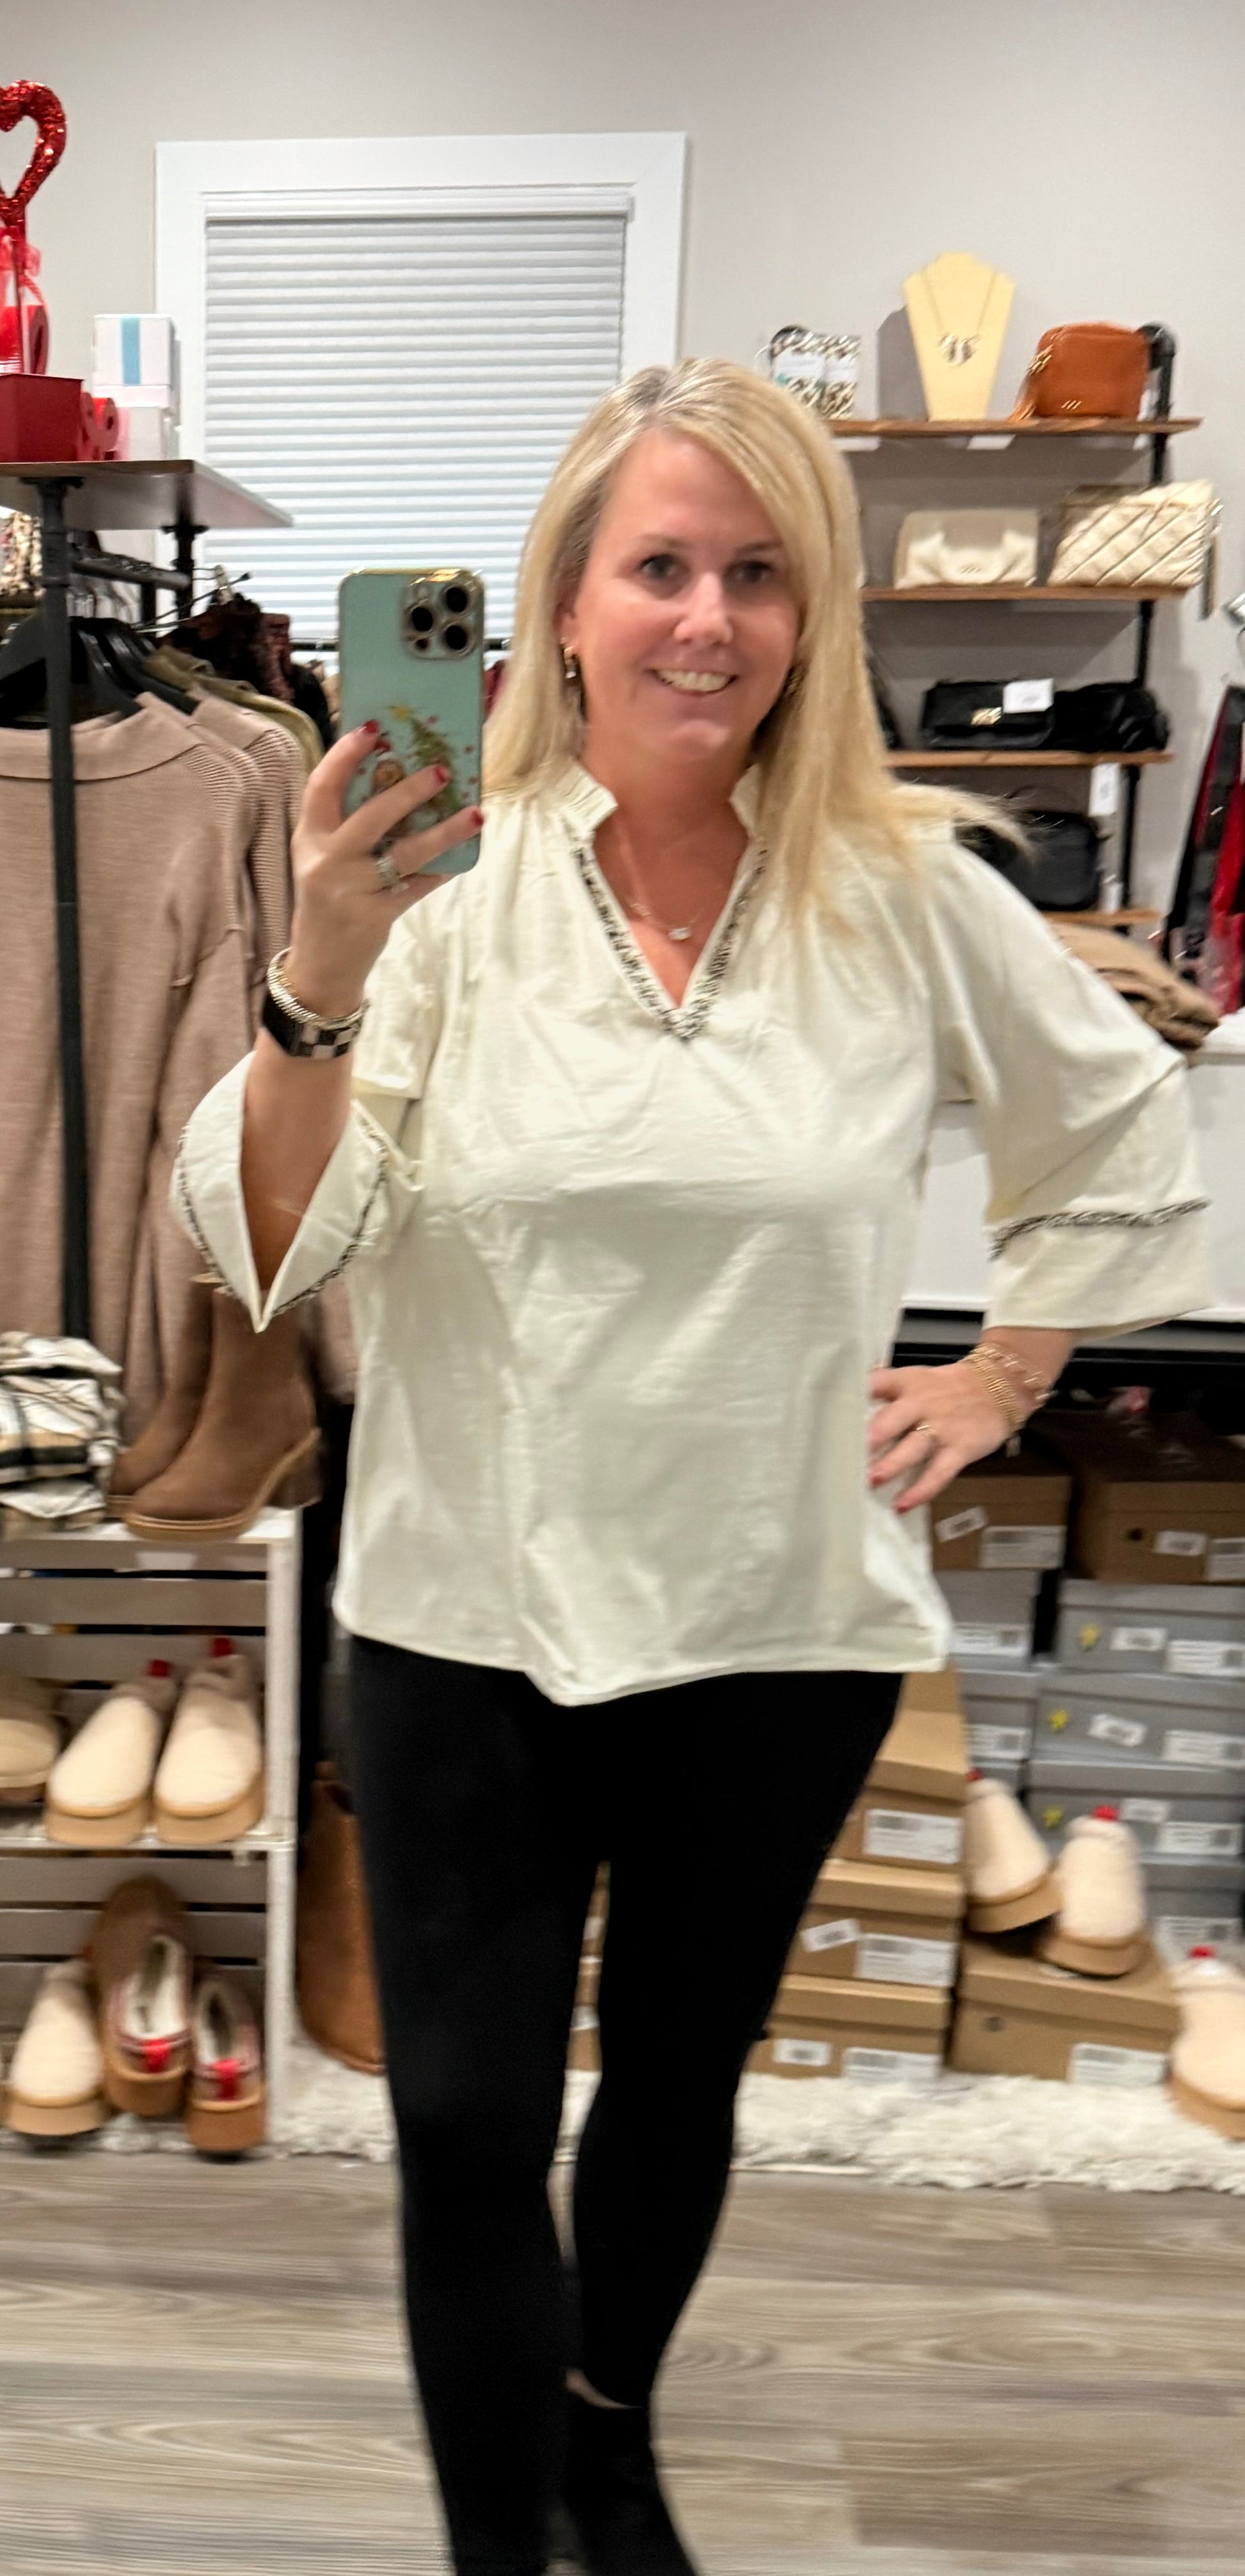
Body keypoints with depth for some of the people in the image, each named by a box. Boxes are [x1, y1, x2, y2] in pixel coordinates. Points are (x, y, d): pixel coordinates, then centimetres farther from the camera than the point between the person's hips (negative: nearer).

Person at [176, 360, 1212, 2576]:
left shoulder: (905, 894, -5)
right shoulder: (439, 881, -8)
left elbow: (1126, 1140, 10)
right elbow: (268, 1252, -12)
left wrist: (993, 1391, 6)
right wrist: (319, 980, -26)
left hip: (785, 1626, 2)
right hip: (469, 1621, -1)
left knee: (679, 2078, 22)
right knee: (466, 2127, 7)